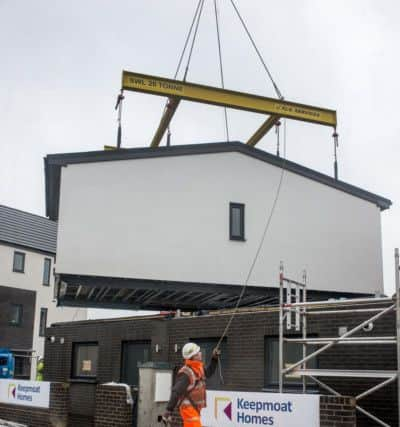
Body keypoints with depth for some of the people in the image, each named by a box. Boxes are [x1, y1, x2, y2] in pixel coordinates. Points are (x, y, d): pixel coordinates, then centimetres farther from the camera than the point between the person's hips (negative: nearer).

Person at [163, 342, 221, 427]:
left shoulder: (199, 368, 6)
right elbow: (176, 392, -26)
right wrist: (169, 410, -29)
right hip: (188, 408, -9)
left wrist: (214, 358, 18)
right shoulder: (185, 373, -22)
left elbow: (208, 372, 29)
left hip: (195, 408, 9)